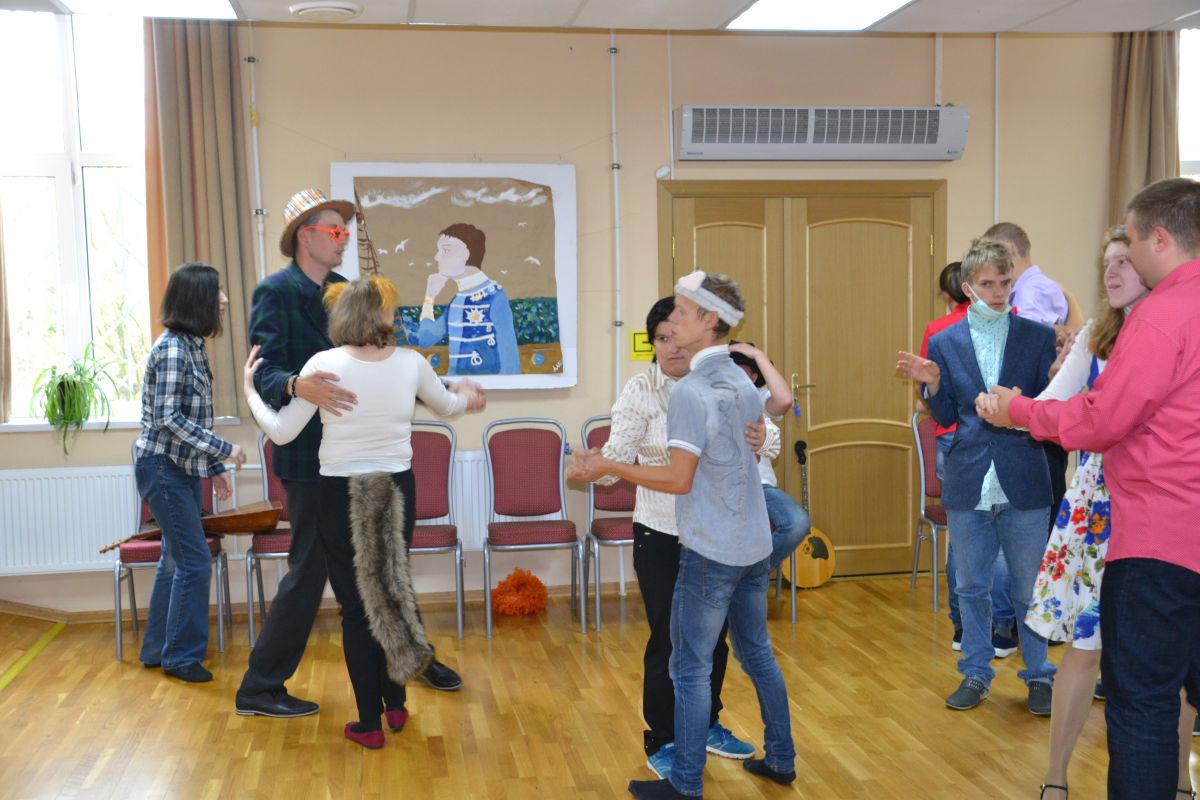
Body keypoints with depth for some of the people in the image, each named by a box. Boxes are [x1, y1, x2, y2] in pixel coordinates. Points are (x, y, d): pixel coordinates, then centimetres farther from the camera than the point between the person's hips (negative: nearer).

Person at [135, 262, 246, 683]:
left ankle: (158, 649, 27)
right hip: (163, 466, -9)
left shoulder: (192, 346, 9)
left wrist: (214, 467, 15)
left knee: (176, 558, 15)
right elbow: (168, 418, -23)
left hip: (183, 467, 9)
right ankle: (181, 656, 8)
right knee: (194, 560, -5)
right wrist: (224, 449, -22)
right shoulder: (172, 348, -18)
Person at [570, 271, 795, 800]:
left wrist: (608, 468, -15)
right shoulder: (742, 382, 6)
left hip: (710, 552, -8)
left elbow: (679, 480, -20)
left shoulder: (691, 392, -19)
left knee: (691, 668, 2)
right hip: (754, 545, 8)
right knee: (757, 654, 19)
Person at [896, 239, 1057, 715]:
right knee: (971, 587, 13)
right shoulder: (944, 343, 3)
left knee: (1030, 588, 9)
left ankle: (1039, 676, 26)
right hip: (968, 484, 2)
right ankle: (976, 673, 29)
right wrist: (931, 384, -12)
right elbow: (946, 417, 5)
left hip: (1024, 483, -1)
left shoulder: (1038, 337, -1)